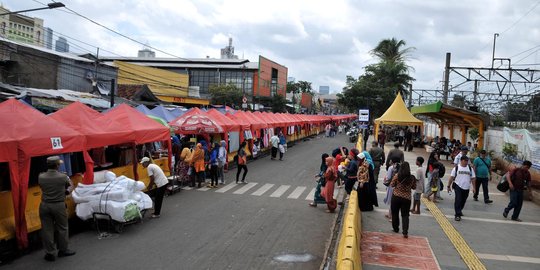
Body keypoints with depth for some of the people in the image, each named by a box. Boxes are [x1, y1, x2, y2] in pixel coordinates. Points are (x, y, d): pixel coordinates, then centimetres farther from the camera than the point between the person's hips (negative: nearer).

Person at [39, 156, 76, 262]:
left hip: (45, 205, 3)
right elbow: (70, 185, 2)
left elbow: (41, 186, 9)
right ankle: (63, 250, 26)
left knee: (47, 229, 11)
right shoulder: (63, 177, -14)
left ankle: (50, 253, 19)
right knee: (62, 228, 14)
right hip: (59, 205, -2)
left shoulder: (41, 177, -7)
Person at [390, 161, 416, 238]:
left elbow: (392, 185, -3)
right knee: (405, 215, 6)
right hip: (406, 198, 1)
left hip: (396, 197, -1)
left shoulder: (397, 176, -11)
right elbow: (414, 187, 6)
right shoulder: (412, 178, -6)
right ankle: (405, 232, -5)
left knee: (395, 213, 17)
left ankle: (396, 228, 28)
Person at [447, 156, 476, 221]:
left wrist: (474, 187, 5)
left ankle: (459, 210, 39)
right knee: (458, 200, -13)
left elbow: (473, 178, 10)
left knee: (463, 201, 14)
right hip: (458, 186, -4)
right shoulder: (456, 168, -2)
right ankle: (458, 215, -12)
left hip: (466, 188, 4)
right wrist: (449, 186, -2)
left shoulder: (470, 169, 7)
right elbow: (451, 177, 0)